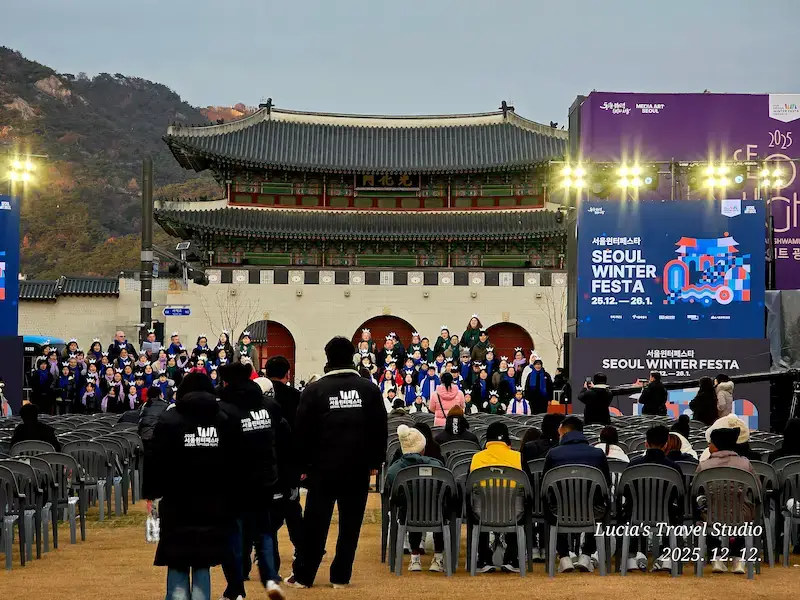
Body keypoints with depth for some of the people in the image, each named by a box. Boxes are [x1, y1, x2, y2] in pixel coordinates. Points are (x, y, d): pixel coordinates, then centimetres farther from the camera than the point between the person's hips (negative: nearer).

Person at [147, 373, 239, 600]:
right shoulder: (224, 421, 2)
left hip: (178, 505, -2)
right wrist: (227, 492, 12)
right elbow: (234, 462, 4)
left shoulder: (168, 420, -6)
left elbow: (158, 462, -8)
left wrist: (152, 492, 4)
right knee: (202, 566, 10)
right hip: (214, 505, 2)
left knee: (177, 566, 4)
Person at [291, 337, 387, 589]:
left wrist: (304, 464, 5)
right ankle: (340, 576, 8)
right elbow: (380, 429, 2)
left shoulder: (314, 390, -5)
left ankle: (303, 576, 8)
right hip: (358, 468, 1)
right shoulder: (369, 389, -1)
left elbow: (302, 431, -3)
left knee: (315, 523, 5)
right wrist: (375, 461, 10)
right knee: (350, 524, 7)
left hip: (324, 467, -1)